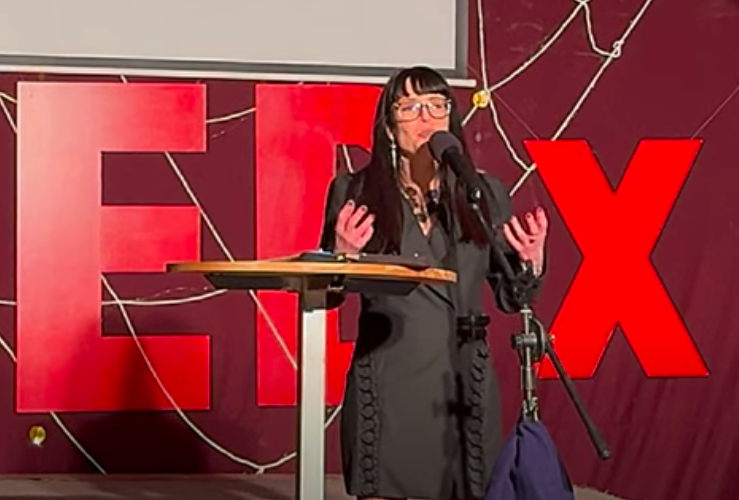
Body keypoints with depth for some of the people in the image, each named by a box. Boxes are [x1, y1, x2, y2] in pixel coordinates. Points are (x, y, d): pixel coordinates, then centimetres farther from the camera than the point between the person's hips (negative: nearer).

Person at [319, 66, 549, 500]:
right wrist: (343, 253, -14)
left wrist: (533, 261, -8)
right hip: (386, 383, -1)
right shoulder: (354, 191, 0)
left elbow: (511, 298, 11)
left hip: (463, 382, 2)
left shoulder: (485, 193, 6)